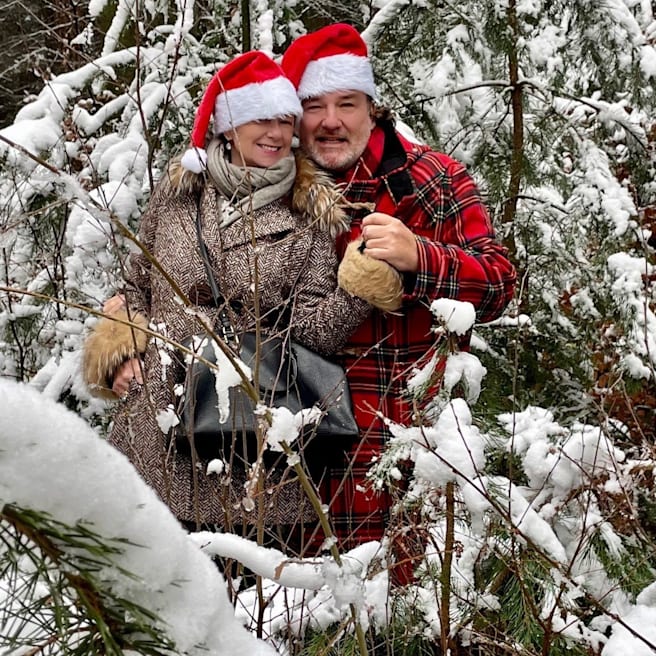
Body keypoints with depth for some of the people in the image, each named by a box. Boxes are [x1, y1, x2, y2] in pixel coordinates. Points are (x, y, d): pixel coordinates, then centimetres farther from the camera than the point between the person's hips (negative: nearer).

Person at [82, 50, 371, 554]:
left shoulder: (309, 215, 3)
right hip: (157, 432, 2)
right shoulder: (177, 194, 9)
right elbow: (136, 288, 19)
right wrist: (121, 352, 3)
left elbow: (315, 329, -5)